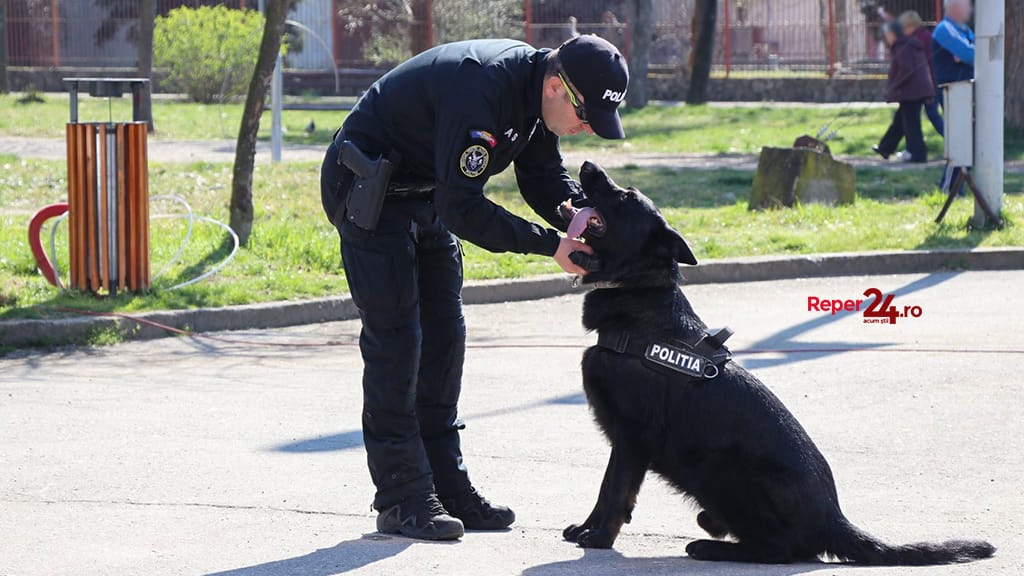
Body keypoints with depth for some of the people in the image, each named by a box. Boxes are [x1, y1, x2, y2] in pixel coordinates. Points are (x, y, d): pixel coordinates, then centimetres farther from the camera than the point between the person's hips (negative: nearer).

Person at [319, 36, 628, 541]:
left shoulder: (534, 91, -5)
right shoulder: (481, 91, -33)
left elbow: (545, 177, 6)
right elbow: (461, 207, -34)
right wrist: (550, 245, -32)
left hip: (427, 192, 10)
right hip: (368, 190, -9)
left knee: (443, 334, 8)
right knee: (394, 336, -11)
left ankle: (446, 487, 13)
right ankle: (402, 499, -8)